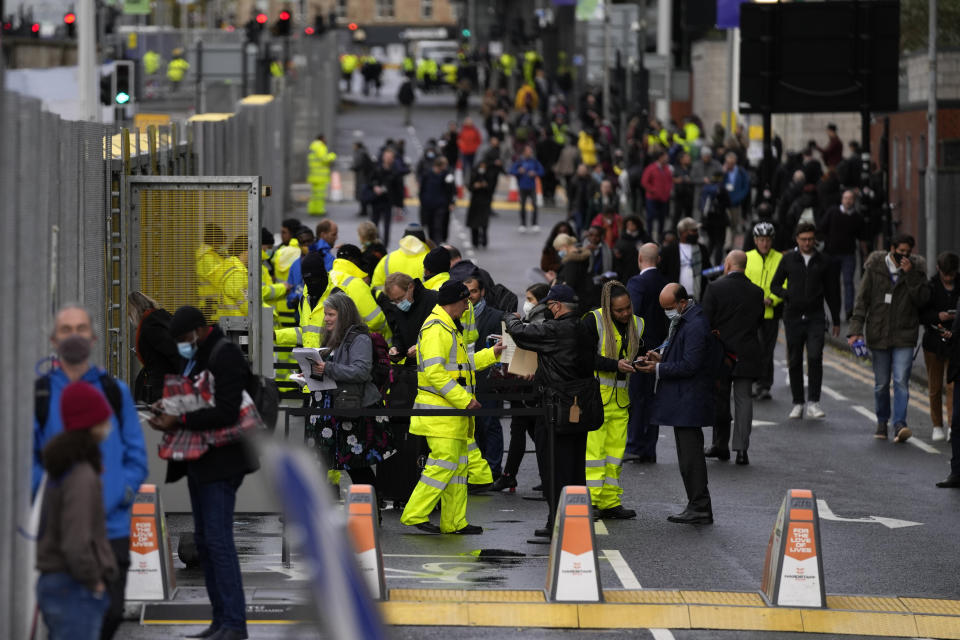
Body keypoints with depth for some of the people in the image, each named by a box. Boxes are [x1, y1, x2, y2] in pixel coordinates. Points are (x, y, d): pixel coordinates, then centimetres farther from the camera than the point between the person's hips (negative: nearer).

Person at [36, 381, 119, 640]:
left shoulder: (62, 469, 10)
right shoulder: (82, 476, -19)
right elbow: (75, 543, -26)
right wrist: (93, 581, -13)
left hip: (53, 582, 10)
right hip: (76, 590, -10)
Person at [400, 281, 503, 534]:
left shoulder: (448, 328, 20)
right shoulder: (436, 328, -14)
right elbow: (435, 372, -23)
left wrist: (492, 353, 24)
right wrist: (465, 400, -22)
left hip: (453, 411, 11)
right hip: (439, 410, -11)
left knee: (458, 464, 11)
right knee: (444, 464, -13)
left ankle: (454, 522, 14)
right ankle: (414, 516, -9)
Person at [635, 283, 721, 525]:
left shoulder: (695, 325, -19)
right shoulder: (682, 320, 14)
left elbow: (690, 366, -21)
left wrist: (659, 369, -14)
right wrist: (662, 358, 7)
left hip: (689, 402, -11)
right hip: (682, 401, 11)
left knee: (690, 455, -7)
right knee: (688, 453, 13)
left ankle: (700, 508, -3)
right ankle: (697, 506, 18)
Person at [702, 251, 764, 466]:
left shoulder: (715, 288, -8)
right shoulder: (756, 292, 2)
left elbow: (705, 321, -7)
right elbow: (759, 321, 8)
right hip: (747, 355, 2)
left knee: (720, 401, 10)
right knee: (744, 400, 2)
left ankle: (721, 445, 17)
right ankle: (741, 448, -6)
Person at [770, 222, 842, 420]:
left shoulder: (823, 262, 6)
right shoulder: (788, 259, 6)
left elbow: (832, 292, 13)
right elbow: (774, 285, 11)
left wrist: (836, 321, 13)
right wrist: (787, 295, -10)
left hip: (815, 317, -1)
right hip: (793, 317, 1)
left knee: (815, 357, -16)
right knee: (795, 361, 4)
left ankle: (813, 403, -14)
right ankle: (798, 404, 13)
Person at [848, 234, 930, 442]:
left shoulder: (916, 270, 2)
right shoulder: (874, 267, 0)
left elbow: (923, 300, -8)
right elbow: (862, 299, 1)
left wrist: (910, 275, -16)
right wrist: (856, 329, -8)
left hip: (904, 337, -1)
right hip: (878, 335, 1)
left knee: (901, 381, -12)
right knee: (881, 383, 9)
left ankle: (899, 425, -18)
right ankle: (882, 421, 26)